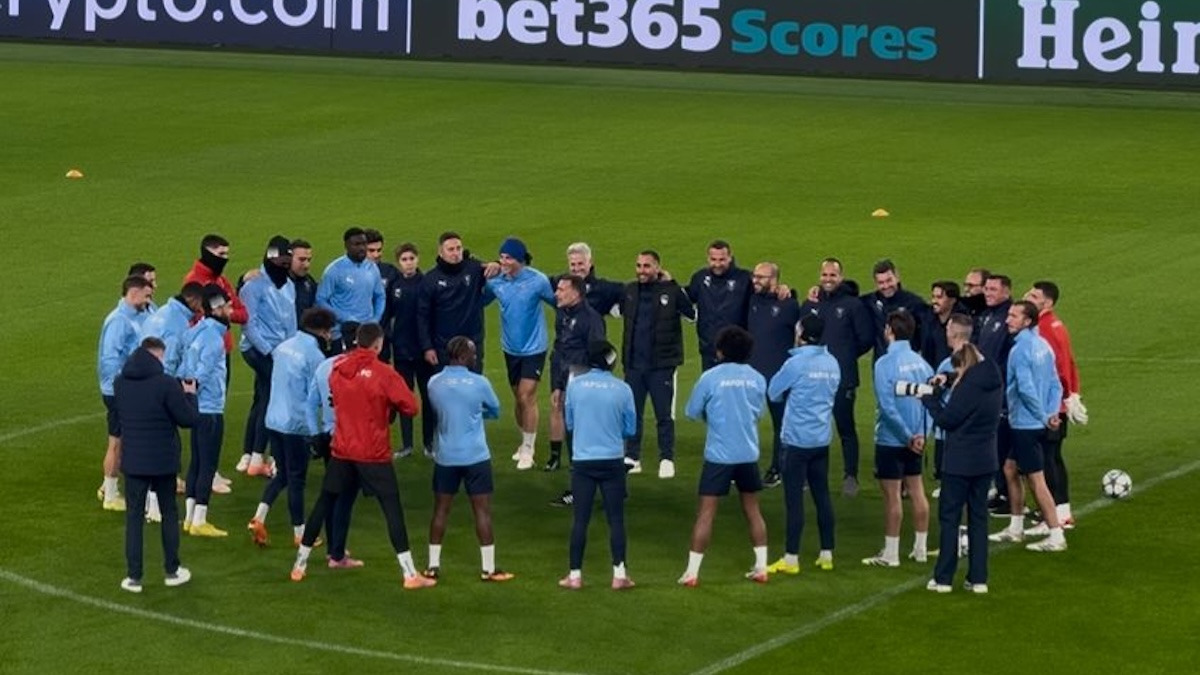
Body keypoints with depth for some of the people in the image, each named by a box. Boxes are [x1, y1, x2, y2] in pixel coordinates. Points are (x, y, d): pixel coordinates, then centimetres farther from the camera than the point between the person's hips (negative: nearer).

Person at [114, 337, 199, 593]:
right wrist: (190, 395, 6)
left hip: (133, 460, 2)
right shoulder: (166, 384, -17)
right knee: (169, 513, 15)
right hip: (163, 461, -2)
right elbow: (189, 418, -13)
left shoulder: (119, 383, -2)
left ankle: (133, 576, 6)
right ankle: (172, 571, 22)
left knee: (134, 516, 8)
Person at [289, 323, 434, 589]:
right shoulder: (383, 373, -13)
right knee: (392, 509, 0)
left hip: (342, 450, 4)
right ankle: (410, 574, -3)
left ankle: (300, 564, 20)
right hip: (374, 454, -4)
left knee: (324, 503, 15)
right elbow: (410, 407, -13)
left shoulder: (337, 369, 2)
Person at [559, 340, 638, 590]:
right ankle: (619, 574, 4)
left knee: (580, 519, 5)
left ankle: (575, 575, 7)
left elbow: (569, 422, 7)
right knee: (616, 519, 6)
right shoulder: (622, 389, -5)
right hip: (613, 461, -1)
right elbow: (630, 429, 3)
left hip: (583, 461, 1)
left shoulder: (575, 385, -3)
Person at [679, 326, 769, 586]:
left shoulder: (711, 378, -10)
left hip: (719, 455, -3)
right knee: (752, 510, 16)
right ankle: (761, 567, 17)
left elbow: (692, 412, -1)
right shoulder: (756, 379, 1)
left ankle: (692, 572, -1)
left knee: (706, 512, 0)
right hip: (749, 455, 3)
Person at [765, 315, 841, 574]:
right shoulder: (832, 363, 4)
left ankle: (791, 559, 1)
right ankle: (827, 555, 16)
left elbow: (773, 392, -6)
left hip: (797, 440, -6)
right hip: (822, 439, 6)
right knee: (822, 495, 12)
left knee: (794, 499, -2)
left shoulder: (796, 363, -16)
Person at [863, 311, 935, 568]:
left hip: (891, 439, -6)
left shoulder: (886, 364, -16)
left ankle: (890, 554, 5)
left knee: (892, 495, -1)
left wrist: (907, 436, -13)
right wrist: (920, 433, -3)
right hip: (915, 438, 6)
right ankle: (920, 549, 20)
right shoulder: (920, 362, 2)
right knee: (916, 491, 13)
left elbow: (887, 406, -20)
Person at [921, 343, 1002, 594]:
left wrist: (929, 399, 0)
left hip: (960, 462, -7)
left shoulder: (969, 386, -20)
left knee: (949, 517, 3)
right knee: (978, 517, 11)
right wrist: (949, 380, 4)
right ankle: (978, 579, 11)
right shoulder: (993, 382, 3)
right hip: (985, 461, 7)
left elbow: (946, 419, -14)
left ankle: (943, 578, 6)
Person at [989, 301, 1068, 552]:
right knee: (1010, 470, 21)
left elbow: (1026, 388, -25)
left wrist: (1043, 417, -17)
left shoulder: (1020, 349, -18)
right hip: (1025, 424, 10)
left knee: (1036, 480, -6)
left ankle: (1056, 536, -5)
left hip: (1026, 424, -10)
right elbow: (1055, 384, 9)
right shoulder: (1042, 345, 10)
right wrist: (1052, 413, -1)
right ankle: (1015, 528, 28)